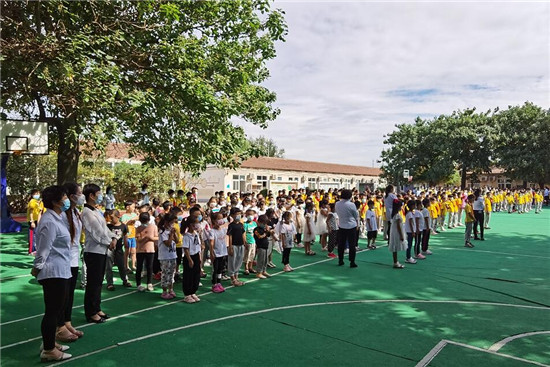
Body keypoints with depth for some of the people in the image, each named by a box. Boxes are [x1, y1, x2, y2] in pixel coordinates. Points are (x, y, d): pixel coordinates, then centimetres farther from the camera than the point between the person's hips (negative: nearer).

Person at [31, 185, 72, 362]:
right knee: (52, 311, -1)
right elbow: (43, 249, -17)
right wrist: (37, 268, -8)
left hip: (60, 272, 10)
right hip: (53, 273, -10)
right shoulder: (49, 222, -20)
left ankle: (49, 343, 30)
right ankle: (48, 350, 9)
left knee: (57, 309, 18)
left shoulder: (58, 217, 12)